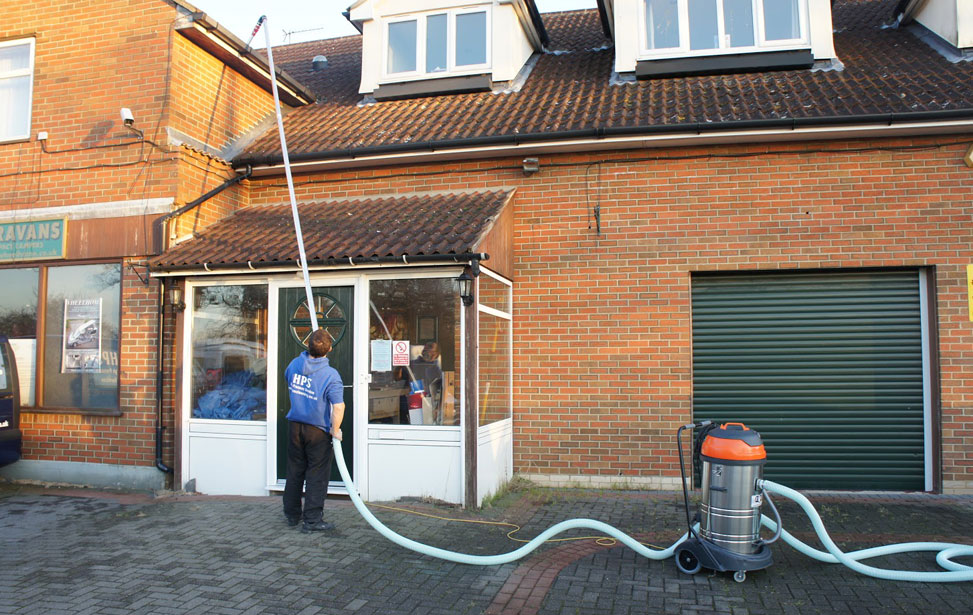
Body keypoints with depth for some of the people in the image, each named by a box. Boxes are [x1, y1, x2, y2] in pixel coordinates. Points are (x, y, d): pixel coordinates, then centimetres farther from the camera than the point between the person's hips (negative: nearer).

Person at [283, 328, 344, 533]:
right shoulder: (331, 375, -19)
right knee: (317, 475, 3)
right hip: (318, 430, -5)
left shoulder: (294, 365, -2)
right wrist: (335, 430, -11)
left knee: (295, 472, 17)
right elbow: (338, 407, -23)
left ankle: (292, 514, 28)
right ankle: (312, 520, 5)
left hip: (294, 426, 5)